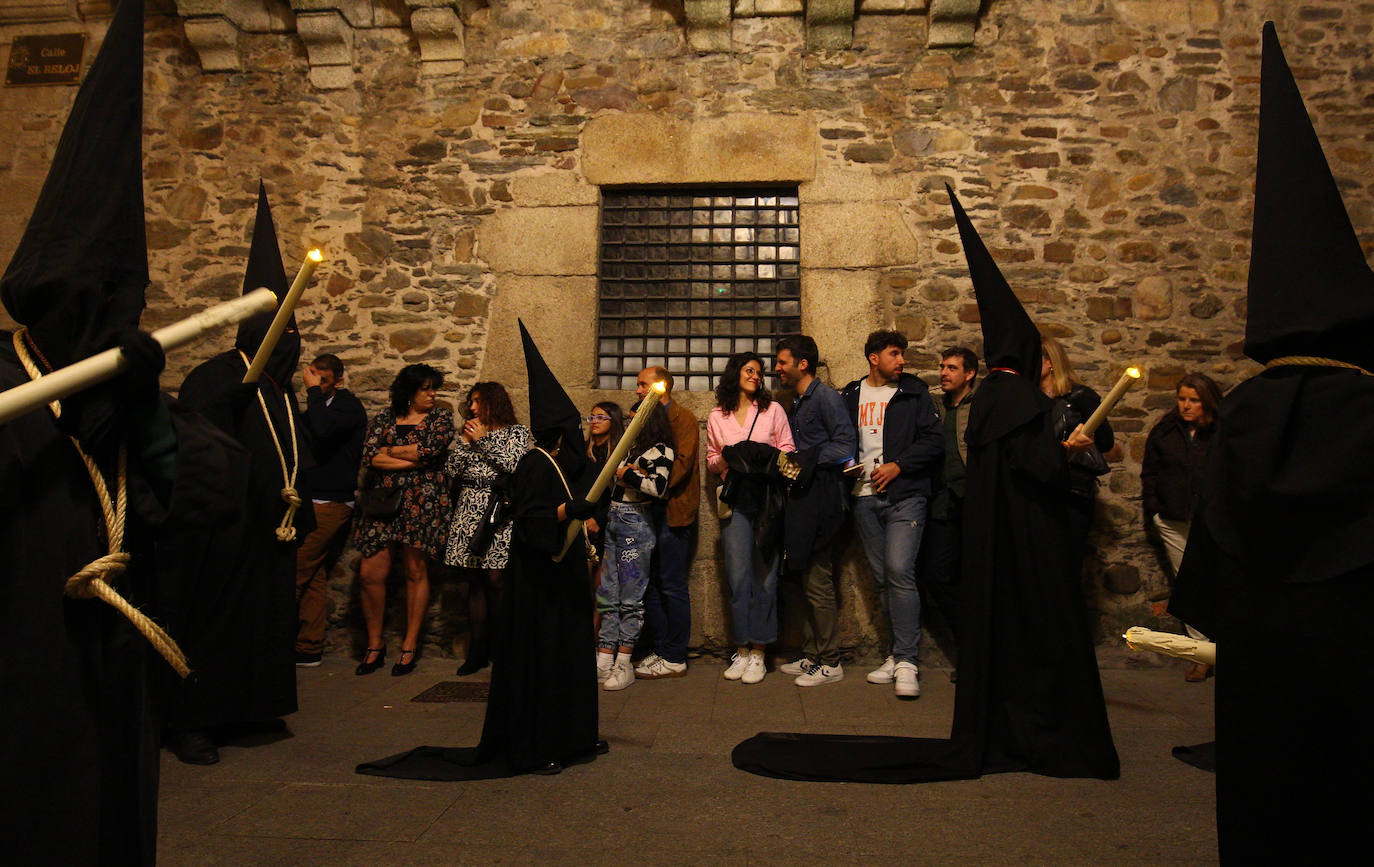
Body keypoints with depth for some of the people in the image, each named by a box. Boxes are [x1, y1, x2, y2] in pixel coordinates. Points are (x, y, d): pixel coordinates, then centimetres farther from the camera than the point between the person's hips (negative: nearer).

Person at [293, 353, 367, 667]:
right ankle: (309, 648, 11)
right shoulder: (320, 407, 19)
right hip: (315, 503, 9)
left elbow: (323, 429, -26)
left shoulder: (348, 404, -7)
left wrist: (314, 391, -14)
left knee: (295, 574, -9)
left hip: (329, 505, -9)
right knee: (313, 576, 8)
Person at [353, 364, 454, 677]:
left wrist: (389, 451, 1)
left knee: (416, 572, 1)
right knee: (370, 574, -3)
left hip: (422, 503, -2)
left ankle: (410, 646, 12)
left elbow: (429, 449, -10)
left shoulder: (440, 417, 9)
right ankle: (375, 645, 13)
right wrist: (414, 461, -8)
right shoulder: (385, 418, 13)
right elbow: (369, 456, -2)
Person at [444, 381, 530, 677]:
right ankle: (477, 650, 7)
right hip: (469, 510, 4)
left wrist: (484, 439, -2)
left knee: (495, 578, -8)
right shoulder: (468, 433, 19)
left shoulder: (517, 431, 7)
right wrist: (466, 441, 3)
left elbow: (513, 464, -10)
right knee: (475, 580, 3)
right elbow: (452, 470, 10)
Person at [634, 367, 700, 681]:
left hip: (672, 511, -8)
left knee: (672, 585, -4)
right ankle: (660, 650, 19)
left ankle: (675, 658, 3)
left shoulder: (683, 419, -5)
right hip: (649, 511, 8)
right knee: (649, 584, 9)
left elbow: (681, 464, -15)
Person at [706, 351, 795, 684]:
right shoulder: (717, 417, 14)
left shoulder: (773, 410, 9)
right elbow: (711, 461, 18)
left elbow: (788, 452, 7)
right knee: (737, 574, -2)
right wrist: (724, 460, -3)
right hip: (735, 500, 1)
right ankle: (741, 649, 7)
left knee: (765, 573, -3)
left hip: (767, 498, -1)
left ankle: (758, 652, 3)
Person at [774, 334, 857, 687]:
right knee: (806, 580, 11)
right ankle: (811, 655, 20)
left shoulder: (825, 397, -6)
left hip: (821, 498, -9)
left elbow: (846, 444, -15)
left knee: (817, 582, -6)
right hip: (802, 498, 9)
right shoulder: (797, 404, 21)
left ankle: (830, 663, 3)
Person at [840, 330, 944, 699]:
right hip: (866, 498, 4)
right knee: (881, 578, 7)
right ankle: (899, 655, 17)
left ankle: (906, 661, -11)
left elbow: (934, 441, -1)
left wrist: (897, 465, -11)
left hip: (905, 495, -4)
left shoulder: (913, 393, 5)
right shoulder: (849, 396, 13)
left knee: (899, 571, -16)